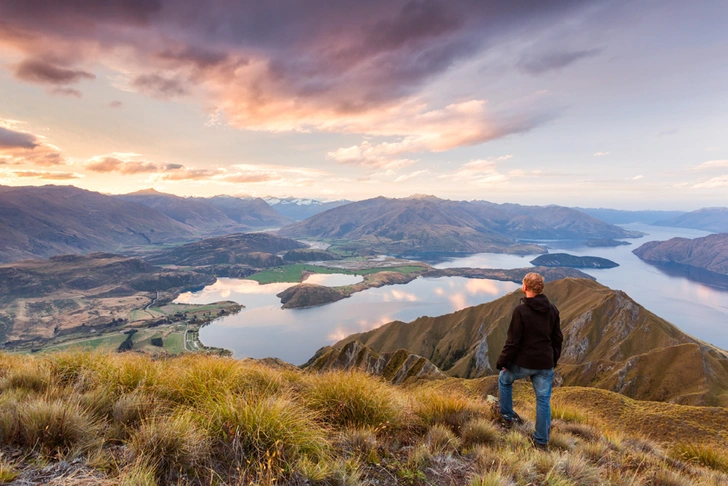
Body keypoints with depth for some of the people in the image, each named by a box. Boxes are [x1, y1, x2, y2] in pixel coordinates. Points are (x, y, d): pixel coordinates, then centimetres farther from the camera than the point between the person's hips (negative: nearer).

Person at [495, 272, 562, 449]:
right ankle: (541, 441, 22)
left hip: (523, 363, -4)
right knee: (544, 400, 13)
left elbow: (513, 341, -16)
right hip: (545, 364, 4)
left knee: (504, 380, 23)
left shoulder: (520, 311, -18)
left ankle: (507, 416, 31)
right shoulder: (553, 310, 0)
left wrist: (502, 362, -4)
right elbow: (558, 339, 8)